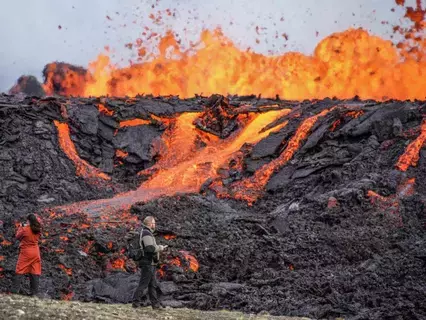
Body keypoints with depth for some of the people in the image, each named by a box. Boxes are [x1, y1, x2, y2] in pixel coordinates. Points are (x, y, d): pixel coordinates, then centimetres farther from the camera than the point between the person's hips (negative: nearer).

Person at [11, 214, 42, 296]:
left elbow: (18, 236, 3)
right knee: (35, 272, 4)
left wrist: (20, 227, 17)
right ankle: (34, 291, 1)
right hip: (35, 252, 4)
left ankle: (15, 290, -5)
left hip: (26, 252, -4)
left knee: (20, 271, -1)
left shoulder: (25, 229, -13)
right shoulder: (38, 230, 2)